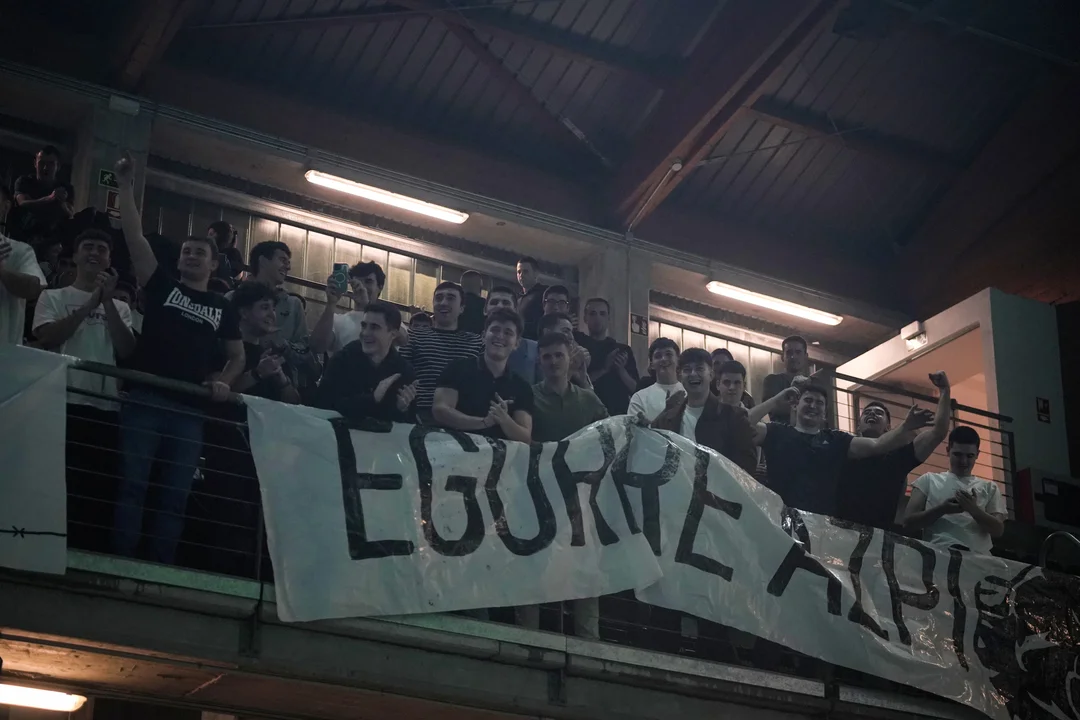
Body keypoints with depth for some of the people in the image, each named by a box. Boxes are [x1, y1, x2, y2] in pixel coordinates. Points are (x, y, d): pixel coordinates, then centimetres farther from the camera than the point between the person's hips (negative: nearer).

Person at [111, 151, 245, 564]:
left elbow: (238, 355, 20)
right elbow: (135, 237, 1)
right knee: (132, 482, -8)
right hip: (145, 399, -2)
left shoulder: (222, 308, 15)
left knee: (177, 492, 1)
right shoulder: (162, 286, 10)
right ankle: (122, 560, -8)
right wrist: (126, 187, -8)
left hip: (190, 408, 2)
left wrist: (224, 382, -2)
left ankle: (163, 565, 4)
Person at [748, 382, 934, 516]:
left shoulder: (836, 440, 16)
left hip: (824, 522, 3)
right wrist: (776, 401, -8)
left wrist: (906, 428, -8)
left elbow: (877, 445, 8)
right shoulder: (777, 432, 9)